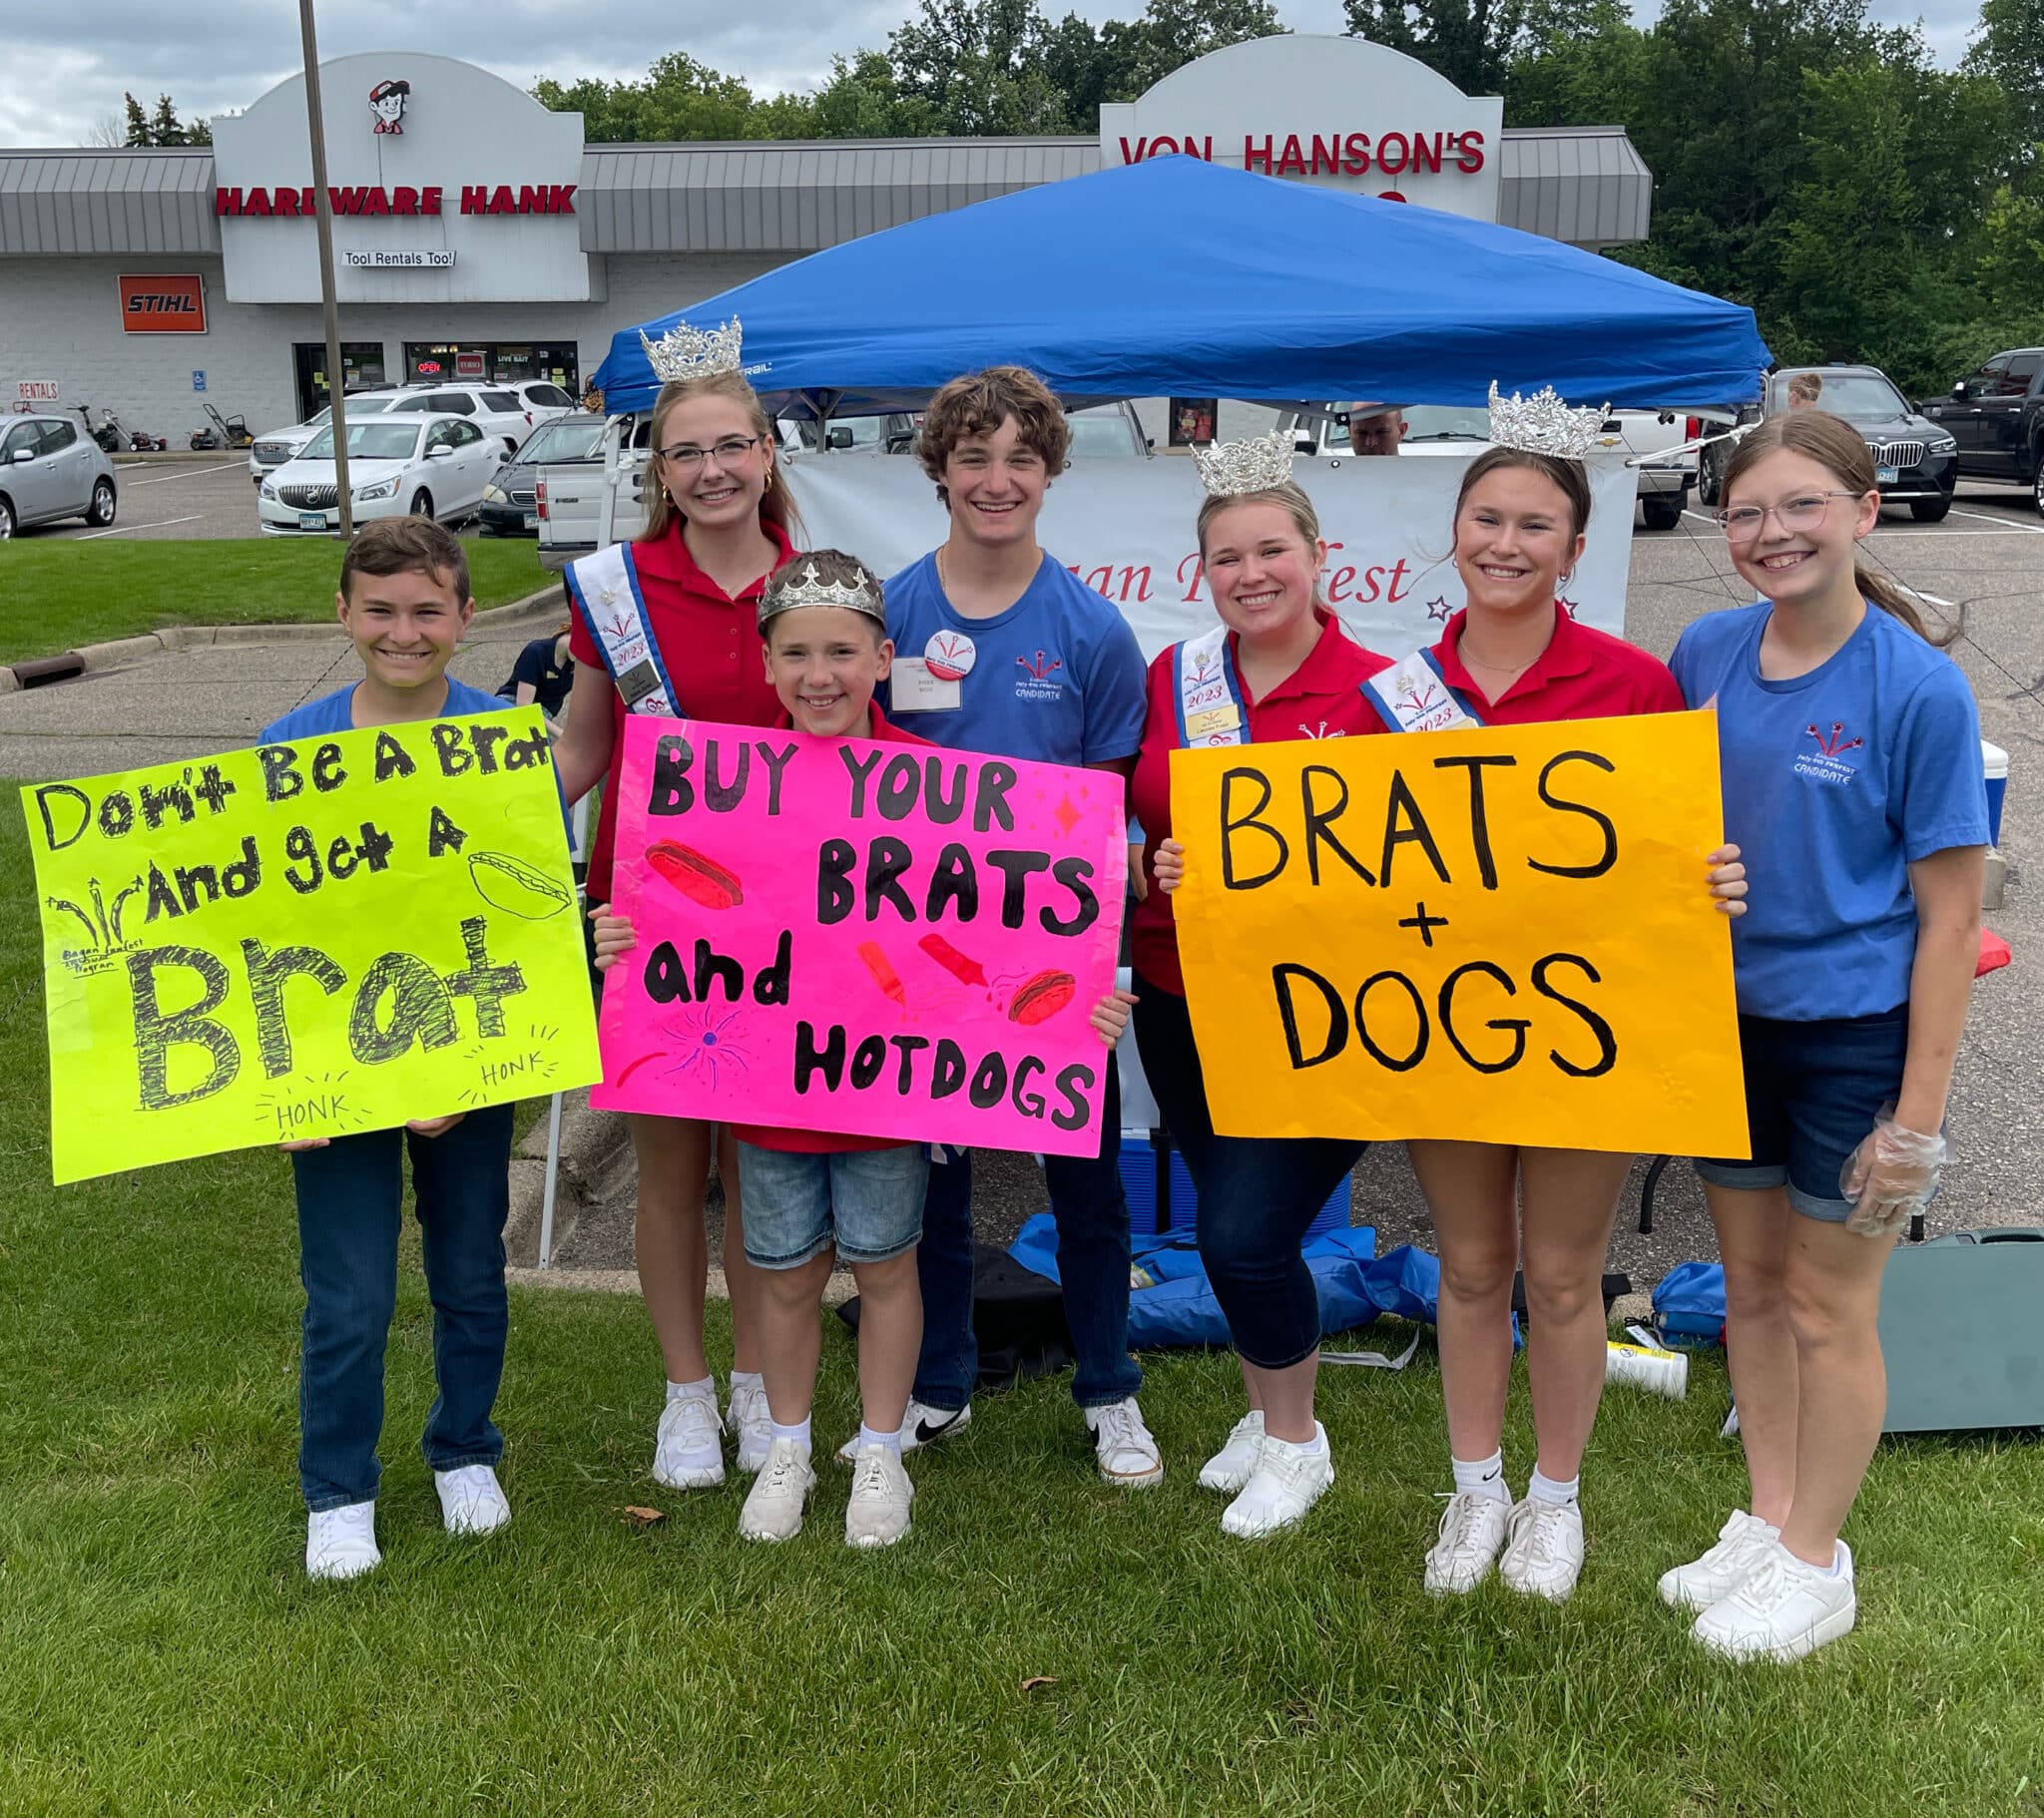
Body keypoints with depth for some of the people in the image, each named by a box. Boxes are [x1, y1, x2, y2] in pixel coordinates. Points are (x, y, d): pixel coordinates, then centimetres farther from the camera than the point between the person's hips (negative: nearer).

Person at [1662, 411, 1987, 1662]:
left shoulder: (1919, 689, -15)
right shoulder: (1705, 656, -1)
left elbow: (1950, 915, -12)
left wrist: (1920, 1112, -14)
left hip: (1855, 1038, -5)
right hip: (1727, 1020, 5)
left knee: (1828, 1307, 8)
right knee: (1751, 1284, 17)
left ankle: (1815, 1563, 27)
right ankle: (1768, 1521, 36)